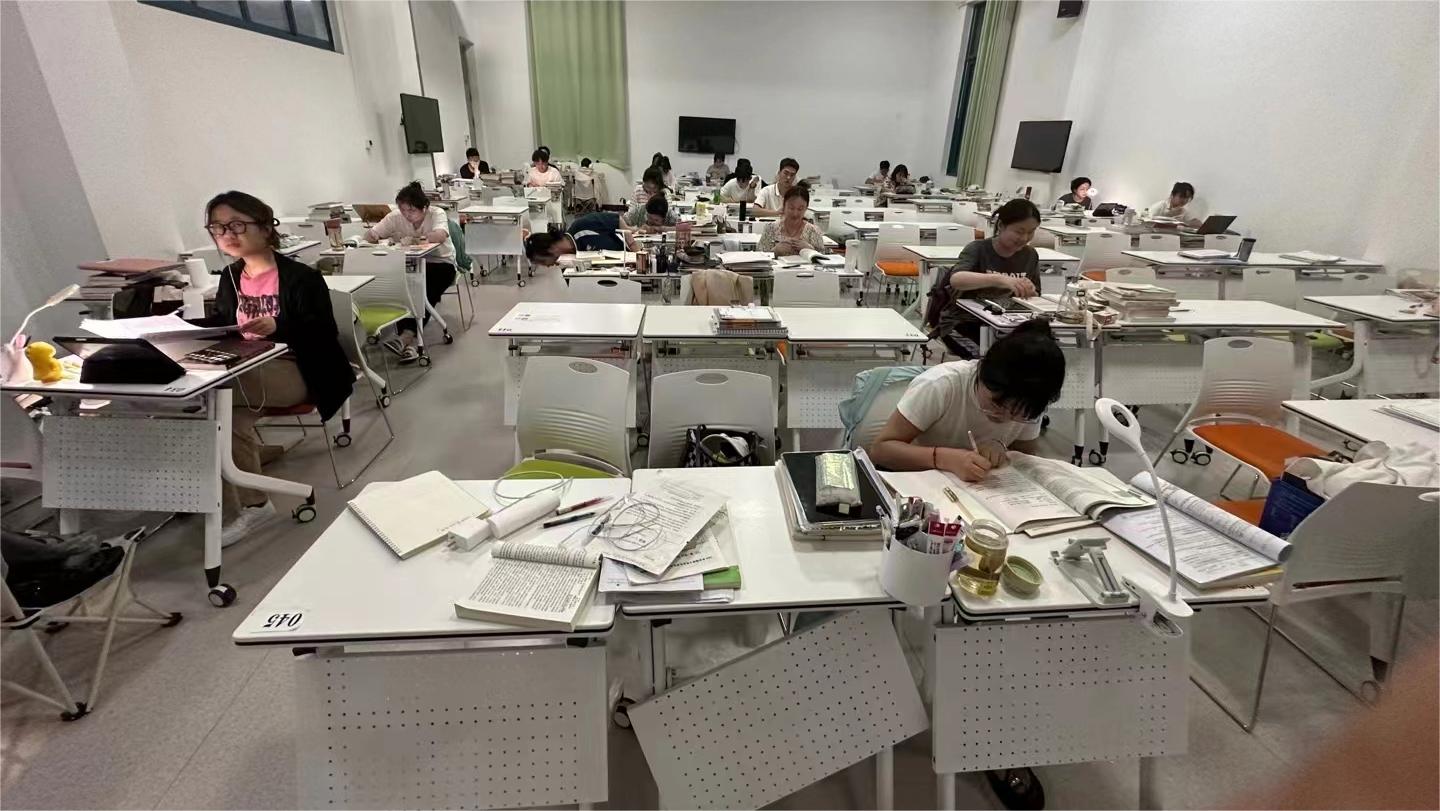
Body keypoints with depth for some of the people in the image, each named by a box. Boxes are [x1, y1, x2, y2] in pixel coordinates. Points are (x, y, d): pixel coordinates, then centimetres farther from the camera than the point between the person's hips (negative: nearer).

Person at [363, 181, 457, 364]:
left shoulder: (436, 213, -11)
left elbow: (441, 235, -32)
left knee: (426, 292, -34)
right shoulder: (395, 217, -1)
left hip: (440, 263, -3)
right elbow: (369, 235, -1)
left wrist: (414, 240, -45)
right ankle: (408, 343, -29)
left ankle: (406, 336, -37)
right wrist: (373, 236, -25)